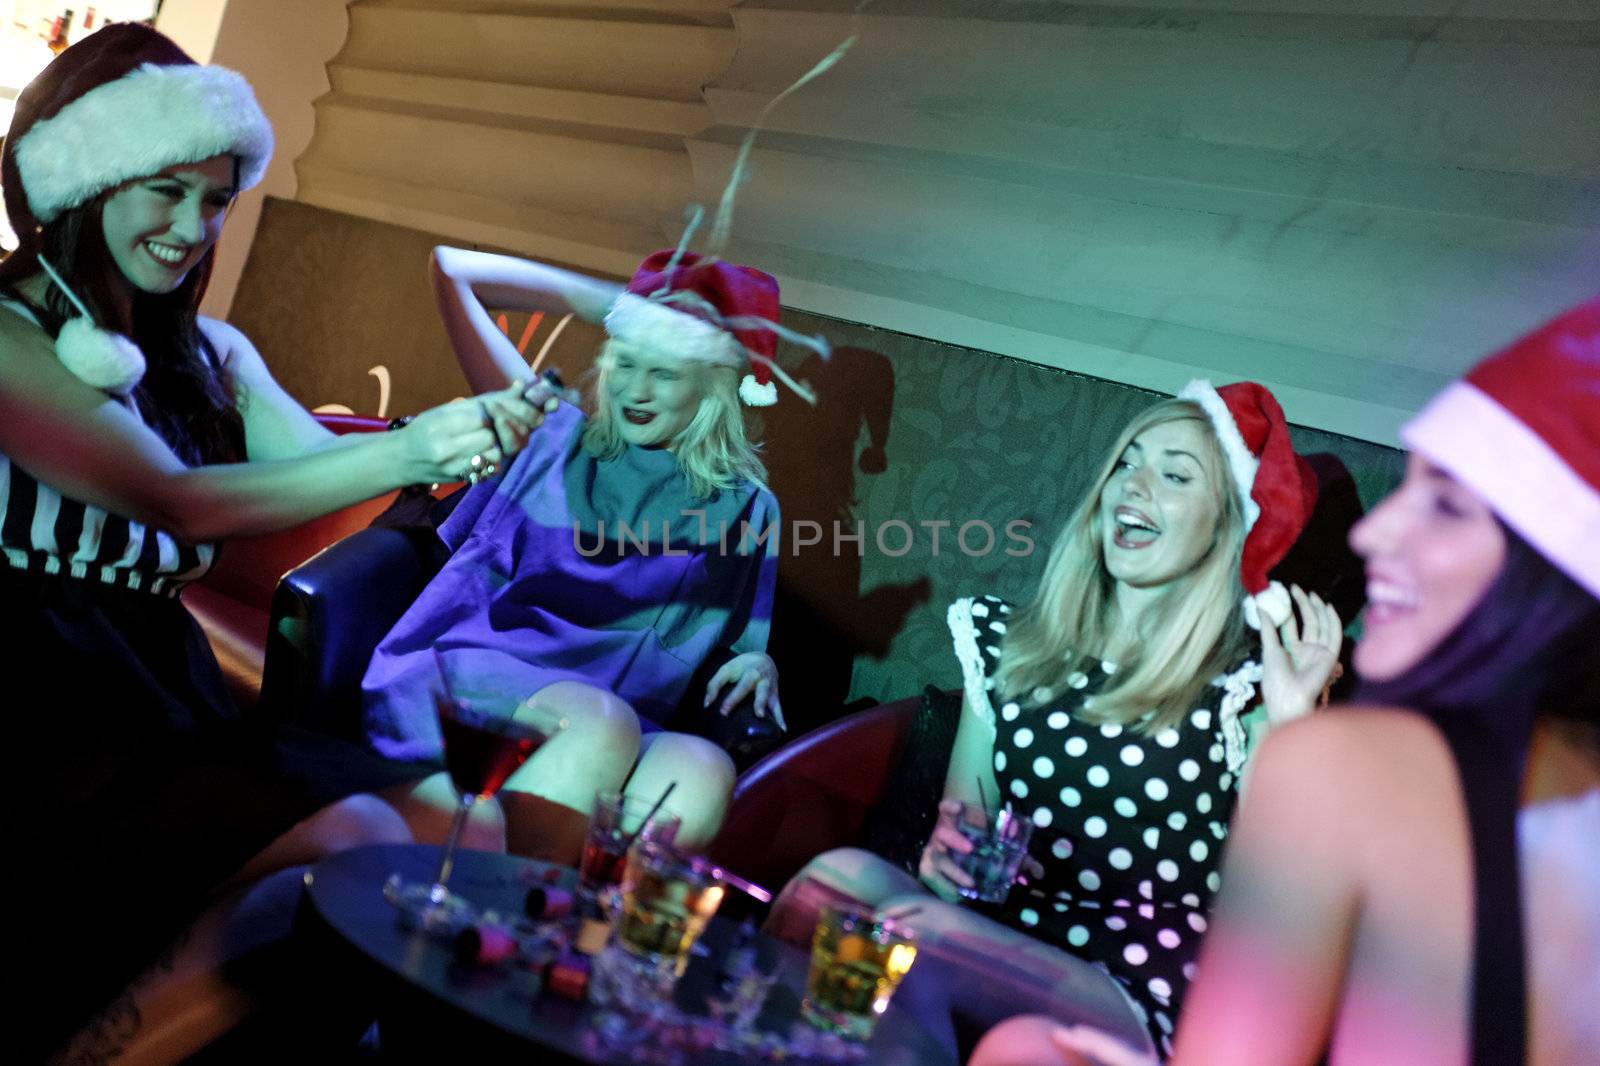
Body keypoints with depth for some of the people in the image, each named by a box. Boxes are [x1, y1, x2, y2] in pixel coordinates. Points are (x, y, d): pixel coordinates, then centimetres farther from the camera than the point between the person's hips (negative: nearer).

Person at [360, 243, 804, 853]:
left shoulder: (744, 509, 15)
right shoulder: (555, 436, 14)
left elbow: (738, 639, 23)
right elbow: (452, 269, 14)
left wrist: (757, 664, -3)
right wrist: (617, 305, 10)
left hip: (618, 713, 1)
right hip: (474, 665, -1)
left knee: (703, 771, -35)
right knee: (601, 723, -36)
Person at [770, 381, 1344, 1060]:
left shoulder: (1245, 686, 0)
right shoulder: (1011, 641, 11)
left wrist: (1288, 724, -13)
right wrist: (949, 845, -8)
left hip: (1136, 997, -4)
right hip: (999, 943, 4)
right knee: (839, 874, -27)